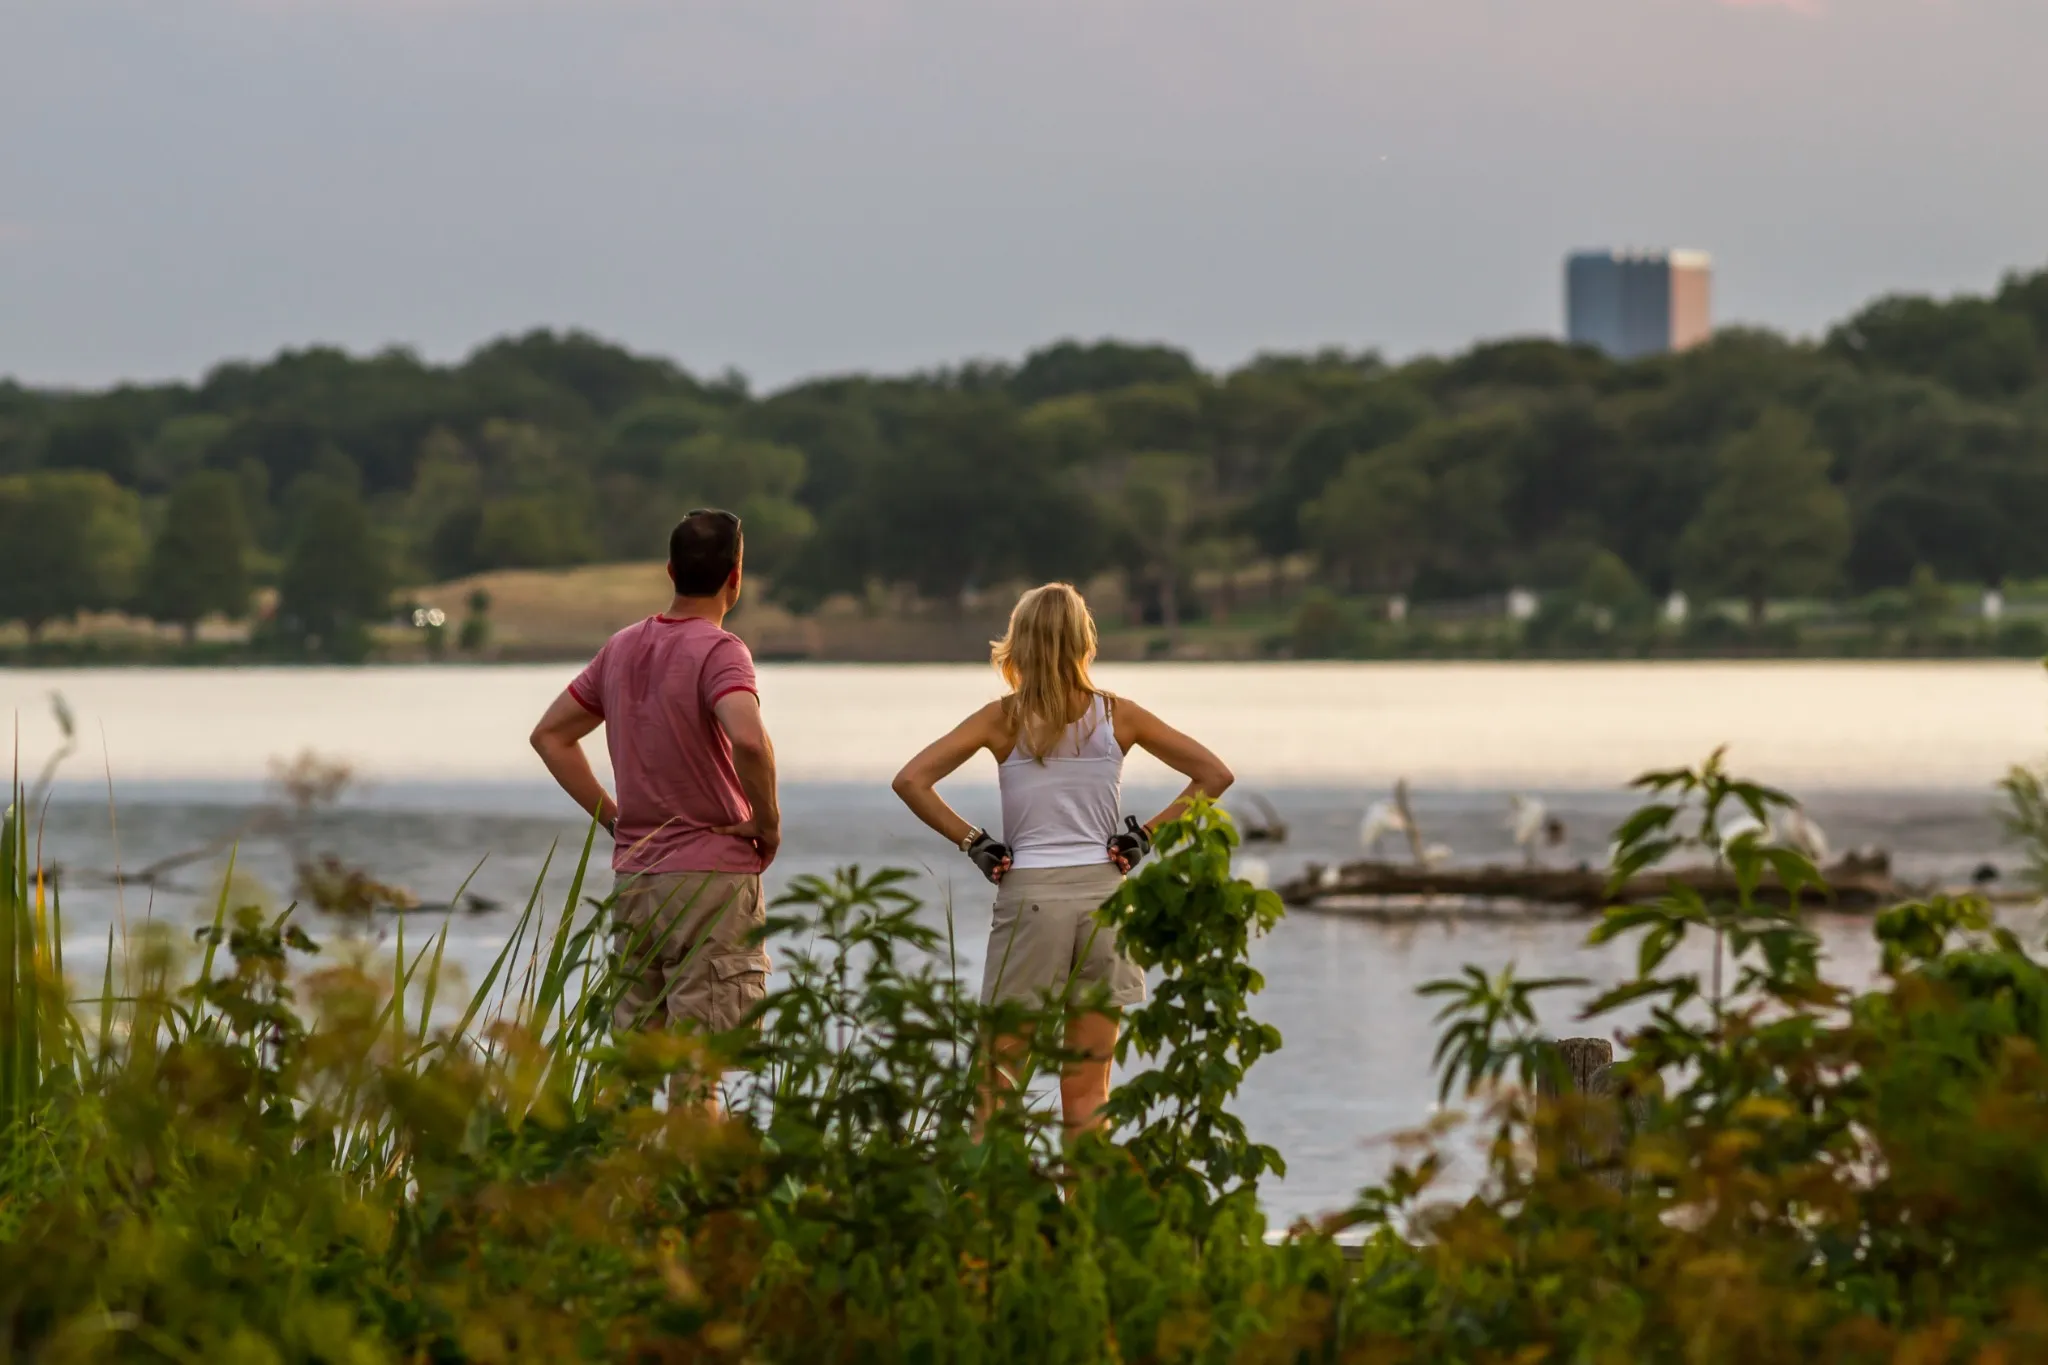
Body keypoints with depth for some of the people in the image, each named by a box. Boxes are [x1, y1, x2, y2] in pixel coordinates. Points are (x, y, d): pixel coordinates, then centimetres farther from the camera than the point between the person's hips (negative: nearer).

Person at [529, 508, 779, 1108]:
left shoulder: (623, 647, 10)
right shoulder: (718, 651, -12)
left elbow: (551, 733, 19)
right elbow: (748, 740, -30)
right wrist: (768, 822, -14)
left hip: (634, 874, 7)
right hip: (713, 877, -7)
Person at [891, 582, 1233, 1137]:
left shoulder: (1003, 719, -2)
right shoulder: (1117, 716, 2)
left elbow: (910, 781, -9)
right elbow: (1215, 775, 3)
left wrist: (971, 841, -3)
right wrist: (1146, 835, 3)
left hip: (1028, 895, -2)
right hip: (1104, 893, 2)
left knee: (998, 1076, 5)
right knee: (1087, 1093, 5)